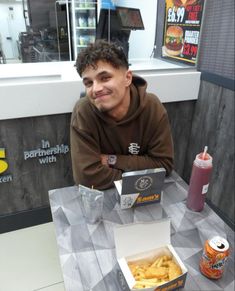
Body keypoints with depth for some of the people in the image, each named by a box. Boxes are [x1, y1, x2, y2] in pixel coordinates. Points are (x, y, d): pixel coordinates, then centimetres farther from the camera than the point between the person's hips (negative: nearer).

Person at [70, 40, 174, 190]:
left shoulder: (152, 107, -17)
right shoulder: (83, 112, -22)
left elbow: (164, 163, -15)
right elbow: (88, 176, -25)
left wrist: (113, 160, -20)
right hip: (99, 194, -1)